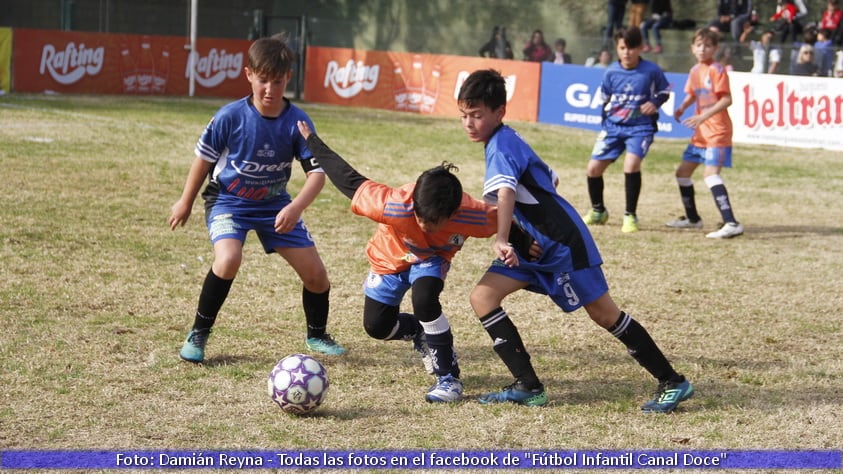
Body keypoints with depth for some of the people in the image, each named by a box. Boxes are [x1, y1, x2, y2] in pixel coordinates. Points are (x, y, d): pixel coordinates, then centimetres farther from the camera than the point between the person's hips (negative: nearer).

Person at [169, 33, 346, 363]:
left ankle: (317, 335, 28)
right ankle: (198, 334, -11)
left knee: (314, 272, 0)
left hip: (274, 204, 3)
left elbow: (317, 172, -16)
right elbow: (204, 158, -6)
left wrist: (296, 207, -34)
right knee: (229, 259, -31)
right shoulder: (230, 117, -20)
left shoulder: (297, 122, -15)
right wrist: (185, 203, 4)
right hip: (228, 200, -3)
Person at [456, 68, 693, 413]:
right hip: (537, 243, 10)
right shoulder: (507, 141, 12)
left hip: (563, 241, -10)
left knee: (603, 313, -2)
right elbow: (550, 178, 22)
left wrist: (501, 239, -48)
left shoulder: (500, 145, -17)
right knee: (482, 297, -2)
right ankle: (528, 387, -4)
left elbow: (506, 192, -35)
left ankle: (673, 382, 10)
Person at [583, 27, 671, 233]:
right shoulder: (611, 73, -3)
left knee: (631, 163, -27)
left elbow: (664, 91, 5)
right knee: (593, 168, 0)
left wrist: (655, 103, -14)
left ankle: (630, 216, -12)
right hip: (613, 125, 4)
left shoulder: (651, 70, -10)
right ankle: (598, 211, 27)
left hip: (640, 127, -4)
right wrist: (606, 121, 6)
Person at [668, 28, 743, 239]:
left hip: (718, 131, -9)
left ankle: (731, 223, -29)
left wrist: (703, 116, -27)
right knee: (682, 172, 15)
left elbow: (726, 100, -19)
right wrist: (682, 108, 3)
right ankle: (692, 218, 33)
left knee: (710, 173, -23)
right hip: (701, 133, 9)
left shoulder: (717, 70, -13)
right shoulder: (695, 71, 10)